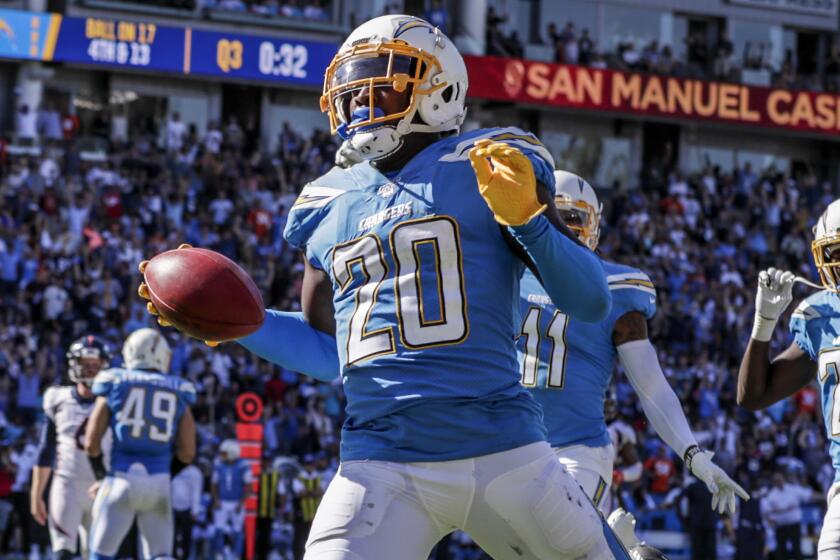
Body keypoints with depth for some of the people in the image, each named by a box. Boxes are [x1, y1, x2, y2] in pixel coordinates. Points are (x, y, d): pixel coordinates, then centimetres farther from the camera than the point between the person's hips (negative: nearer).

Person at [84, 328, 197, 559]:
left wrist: (102, 477, 16)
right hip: (159, 483, 2)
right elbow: (187, 453, 6)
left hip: (122, 479, -2)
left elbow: (91, 443, 1)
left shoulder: (114, 384, 4)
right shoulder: (177, 393, 8)